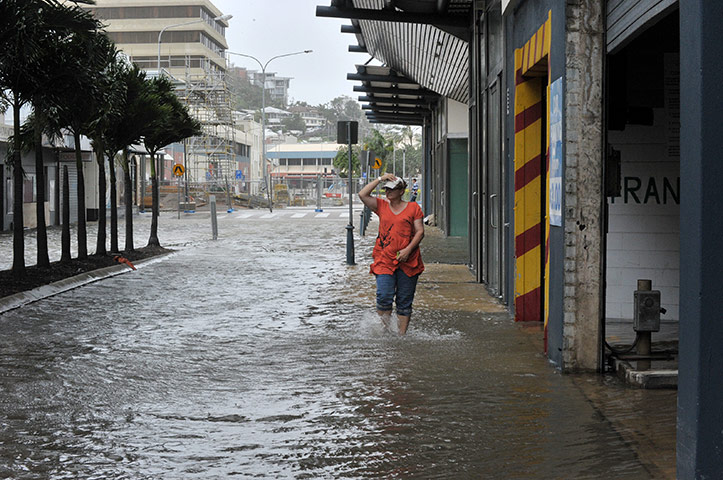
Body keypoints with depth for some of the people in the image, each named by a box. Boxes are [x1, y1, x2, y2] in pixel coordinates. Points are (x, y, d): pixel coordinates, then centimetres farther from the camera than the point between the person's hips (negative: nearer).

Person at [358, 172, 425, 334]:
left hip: (408, 262, -1)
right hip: (384, 260, 1)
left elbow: (420, 231, 1)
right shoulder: (381, 206, 10)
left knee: (404, 302, 4)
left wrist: (408, 249, -12)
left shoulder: (413, 207, 5)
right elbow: (362, 195, -3)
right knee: (383, 297, -13)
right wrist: (380, 179, -3)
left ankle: (402, 334, 12)